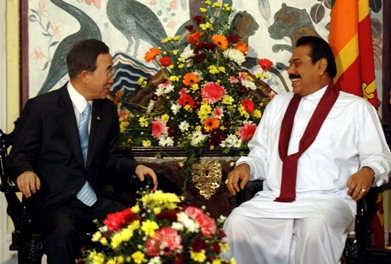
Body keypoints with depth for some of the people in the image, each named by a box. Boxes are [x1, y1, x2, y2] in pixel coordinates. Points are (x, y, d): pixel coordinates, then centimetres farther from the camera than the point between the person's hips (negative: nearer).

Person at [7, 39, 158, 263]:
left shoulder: (108, 109, 13)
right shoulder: (41, 106, -3)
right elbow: (19, 155, 0)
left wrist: (135, 168, -3)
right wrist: (25, 171, -24)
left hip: (96, 200, 4)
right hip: (56, 202, -4)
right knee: (64, 231, -38)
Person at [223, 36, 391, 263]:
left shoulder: (356, 108, 9)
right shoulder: (278, 104, 24)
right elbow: (262, 152, 24)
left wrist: (368, 172, -18)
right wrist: (246, 166, 2)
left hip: (326, 200, -4)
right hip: (273, 200, 4)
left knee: (315, 226, -38)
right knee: (237, 222, -27)